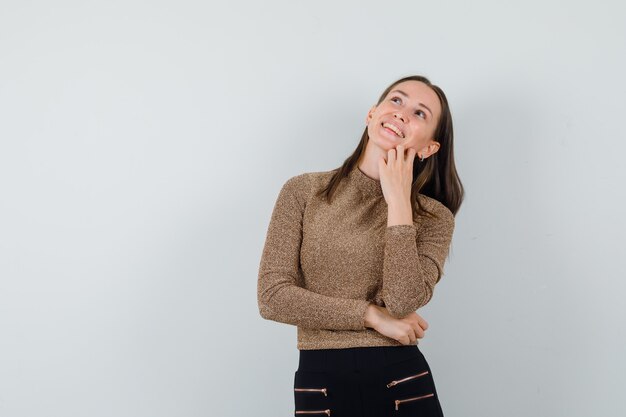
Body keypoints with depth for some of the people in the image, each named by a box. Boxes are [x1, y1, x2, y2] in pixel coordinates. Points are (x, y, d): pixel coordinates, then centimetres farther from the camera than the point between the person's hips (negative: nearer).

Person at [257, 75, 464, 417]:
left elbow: (402, 304, -16)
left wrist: (398, 202, -14)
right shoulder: (303, 192, -1)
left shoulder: (433, 217, -1)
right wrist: (373, 315, -11)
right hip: (321, 384, 0)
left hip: (404, 384, 0)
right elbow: (272, 296, -7)